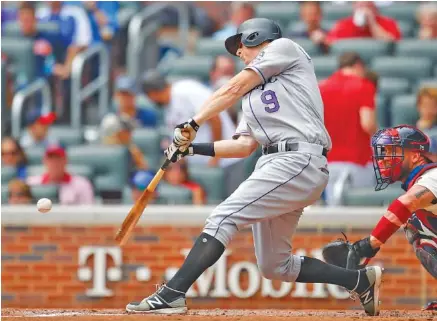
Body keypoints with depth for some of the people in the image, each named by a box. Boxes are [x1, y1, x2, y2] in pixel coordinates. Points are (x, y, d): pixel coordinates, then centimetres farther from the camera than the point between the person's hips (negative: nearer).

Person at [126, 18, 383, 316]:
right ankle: (362, 280, 18)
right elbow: (244, 146, 19)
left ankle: (172, 295, -26)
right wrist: (193, 148, 9)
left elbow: (234, 88, -3)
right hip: (274, 164, 9)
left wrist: (193, 124, -5)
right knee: (275, 267, 9)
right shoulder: (255, 93, 30)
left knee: (222, 219, -19)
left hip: (298, 160, -9)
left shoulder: (284, 47, 7)